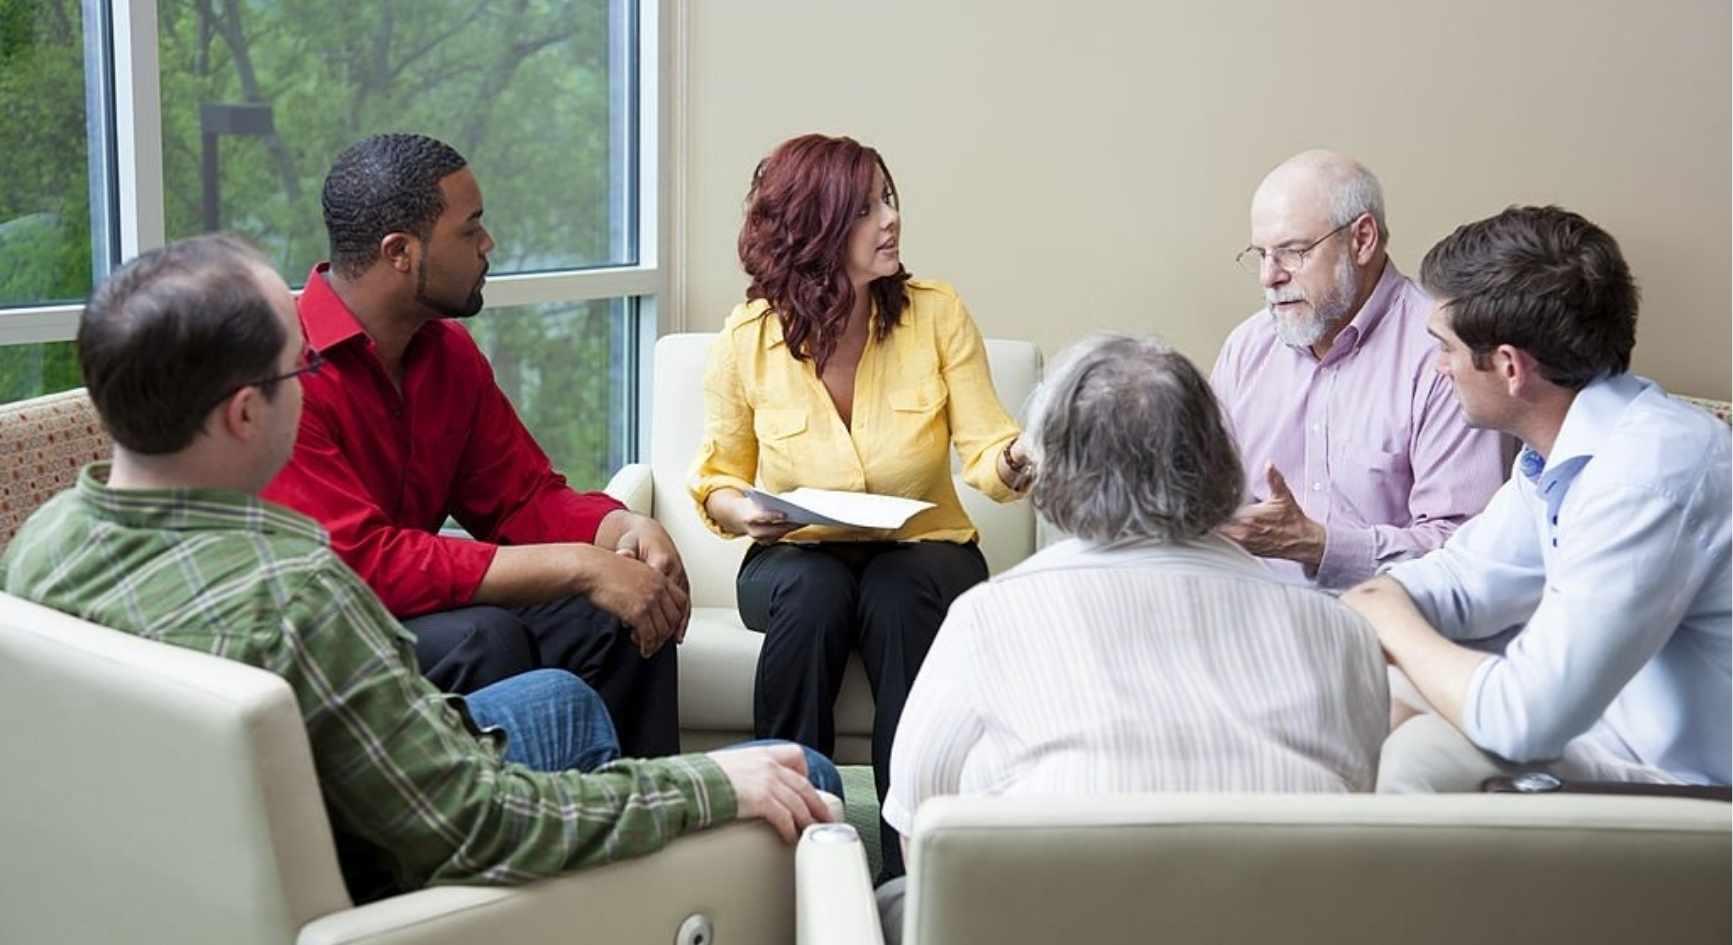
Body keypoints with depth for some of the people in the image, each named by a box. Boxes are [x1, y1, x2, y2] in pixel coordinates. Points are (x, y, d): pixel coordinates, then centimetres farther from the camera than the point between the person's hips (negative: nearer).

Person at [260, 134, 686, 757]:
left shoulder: (448, 352, 6)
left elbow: (522, 497, 9)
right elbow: (357, 562, -28)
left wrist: (622, 528, -14)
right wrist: (576, 566, -29)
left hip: (408, 608, 8)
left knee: (623, 617, -10)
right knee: (483, 638, -32)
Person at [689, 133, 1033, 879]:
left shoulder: (936, 313, -7)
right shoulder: (748, 339, -6)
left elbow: (984, 451, -11)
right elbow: (719, 474, 5)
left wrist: (1012, 462, -34)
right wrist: (733, 506, -18)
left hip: (924, 549, 0)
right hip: (797, 558, 0)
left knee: (897, 593, -34)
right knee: (813, 593, -34)